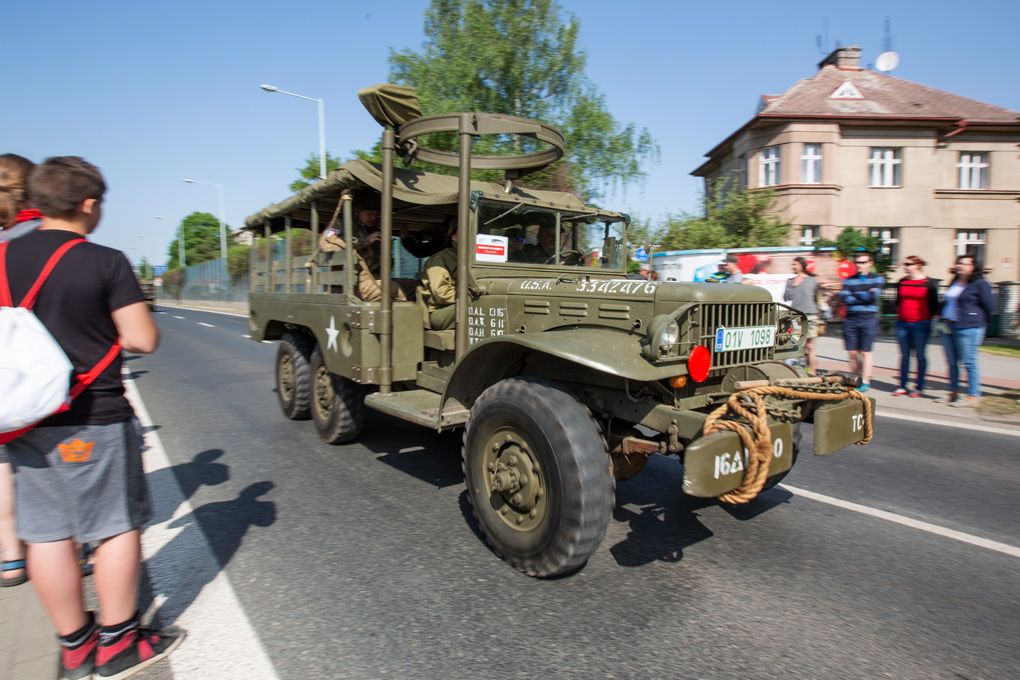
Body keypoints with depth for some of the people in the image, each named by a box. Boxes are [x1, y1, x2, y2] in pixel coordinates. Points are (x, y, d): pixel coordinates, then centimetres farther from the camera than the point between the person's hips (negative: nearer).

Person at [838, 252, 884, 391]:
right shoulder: (849, 280, 12)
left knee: (865, 352, -2)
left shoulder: (876, 279, 5)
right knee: (853, 352, 5)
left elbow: (874, 296, -12)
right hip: (850, 319, 3)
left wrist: (855, 294, -2)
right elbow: (844, 297, -3)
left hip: (868, 319, -3)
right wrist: (864, 297, -7)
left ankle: (865, 382, 3)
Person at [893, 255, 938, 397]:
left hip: (921, 324, -4)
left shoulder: (929, 283, -4)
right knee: (904, 355, 7)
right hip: (902, 323, 4)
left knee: (920, 355, 3)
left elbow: (934, 304, 0)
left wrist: (928, 318, -3)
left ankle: (919, 387, 10)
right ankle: (902, 386, 12)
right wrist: (899, 314, 9)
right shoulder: (901, 282, 9)